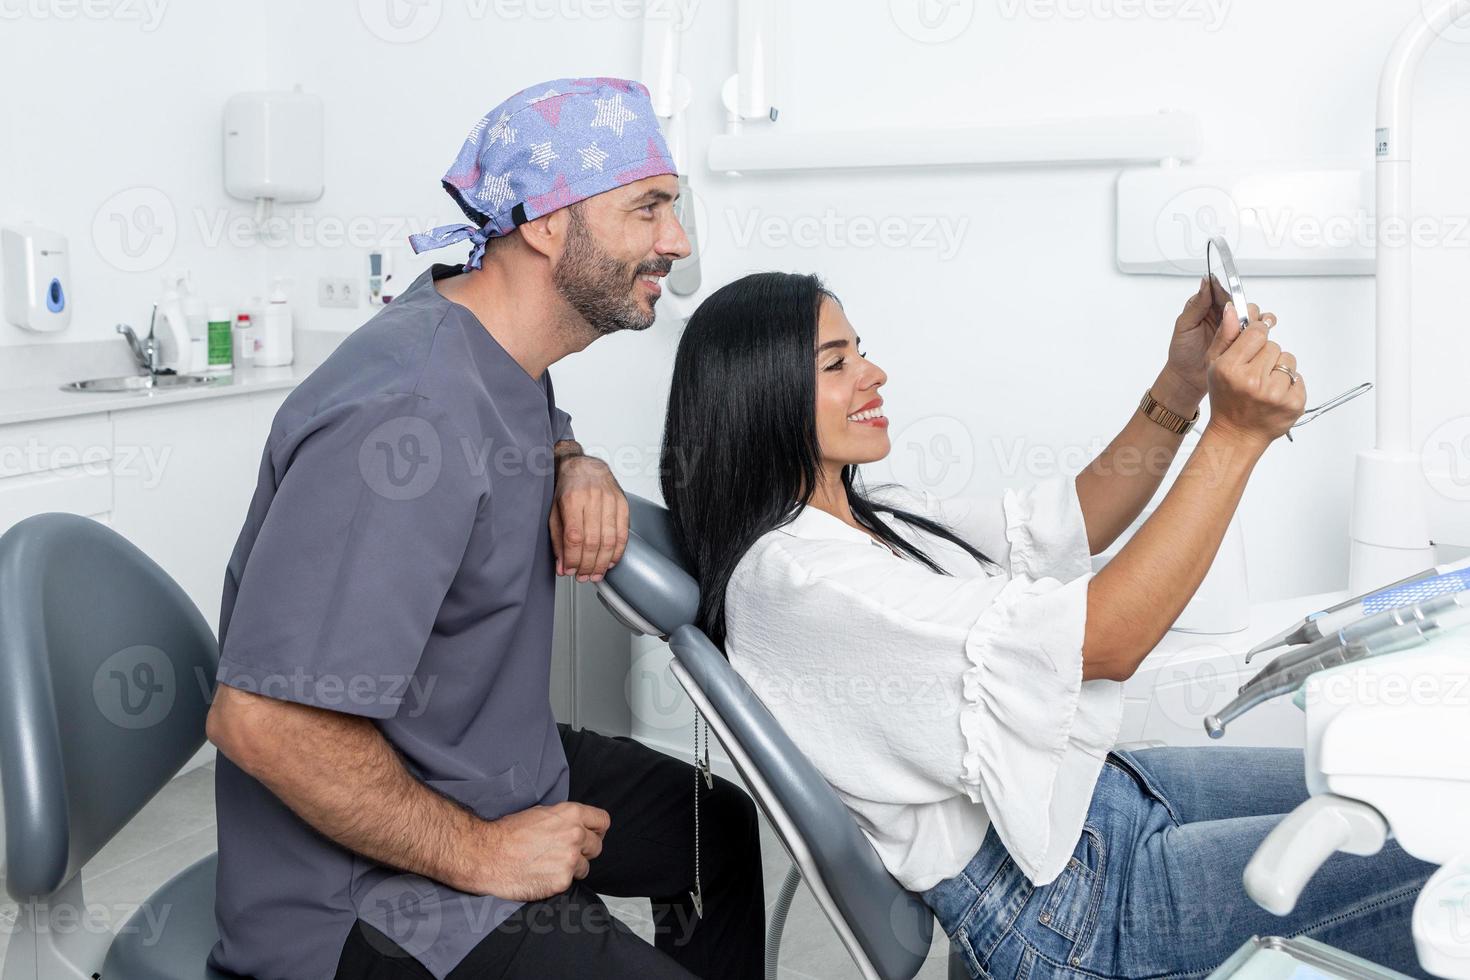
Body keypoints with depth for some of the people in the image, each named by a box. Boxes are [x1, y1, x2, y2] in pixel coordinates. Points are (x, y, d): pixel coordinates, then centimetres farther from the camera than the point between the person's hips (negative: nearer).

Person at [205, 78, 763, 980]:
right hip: (376, 891, -9)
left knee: (728, 830, 20)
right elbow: (262, 717, -33)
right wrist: (481, 855, -21)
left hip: (504, 765, 10)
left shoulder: (501, 345, -1)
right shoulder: (409, 413, -30)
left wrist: (578, 467, -1)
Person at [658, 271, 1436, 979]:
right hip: (1053, 894, -9)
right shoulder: (790, 578, -24)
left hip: (1094, 787, 9)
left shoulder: (868, 519, 6)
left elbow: (1067, 526, 12)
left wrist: (1178, 393, -3)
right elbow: (1103, 639, -26)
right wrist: (1236, 434, -23)